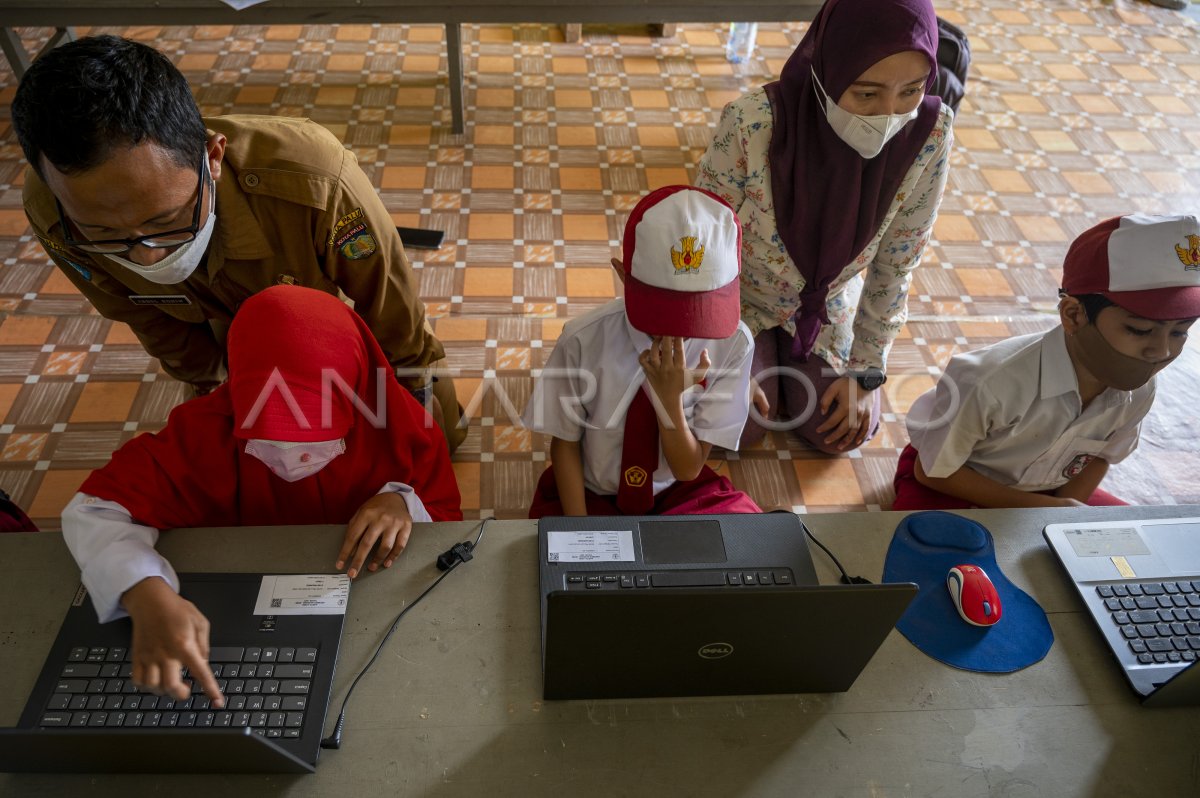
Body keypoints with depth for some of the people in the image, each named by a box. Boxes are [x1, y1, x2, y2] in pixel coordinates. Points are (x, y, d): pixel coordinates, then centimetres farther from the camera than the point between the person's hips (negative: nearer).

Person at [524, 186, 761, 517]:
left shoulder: (732, 343, -19)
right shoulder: (584, 340, -22)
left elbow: (689, 469, -13)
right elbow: (565, 444, -6)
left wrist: (670, 399, -30)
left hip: (677, 494, 2)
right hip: (589, 494, -1)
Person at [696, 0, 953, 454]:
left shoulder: (929, 135, -25)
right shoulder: (753, 123, -34)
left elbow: (896, 265, -11)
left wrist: (866, 372, -6)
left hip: (829, 303, 3)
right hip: (740, 295, -2)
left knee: (836, 434, -3)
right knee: (740, 428, -11)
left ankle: (786, 359, 27)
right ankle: (762, 356, 21)